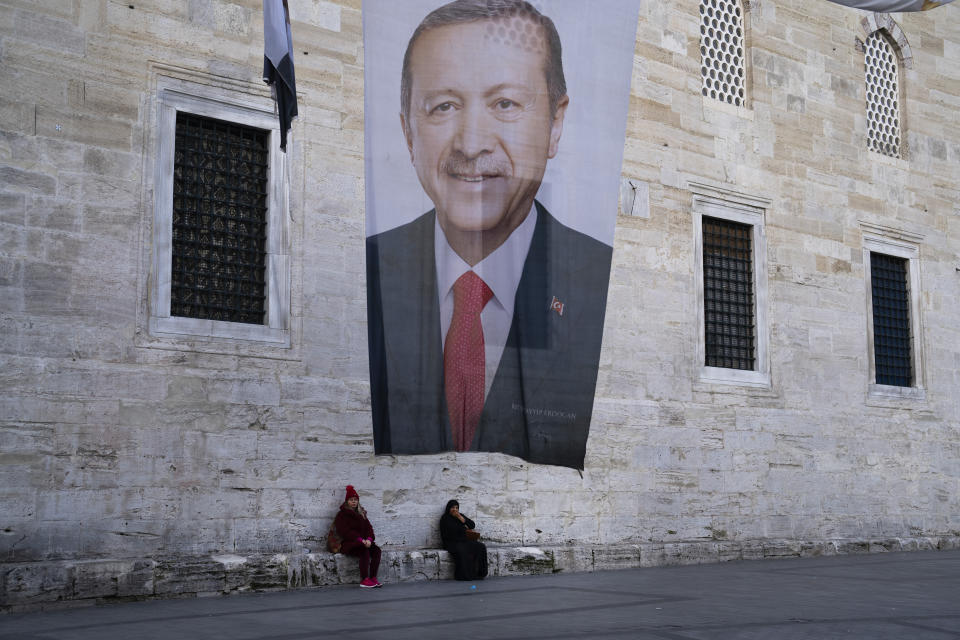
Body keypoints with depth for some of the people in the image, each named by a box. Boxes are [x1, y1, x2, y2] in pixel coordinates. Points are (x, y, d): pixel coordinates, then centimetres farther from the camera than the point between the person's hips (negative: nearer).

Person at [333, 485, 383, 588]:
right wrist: (360, 539, -22)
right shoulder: (341, 515, 0)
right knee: (364, 551, -33)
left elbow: (368, 527, 10)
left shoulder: (361, 513, 20)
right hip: (347, 544, -6)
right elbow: (346, 531, -12)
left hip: (363, 542, 6)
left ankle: (373, 578, -22)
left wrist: (369, 539, -11)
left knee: (376, 550, -20)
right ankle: (364, 580, -33)